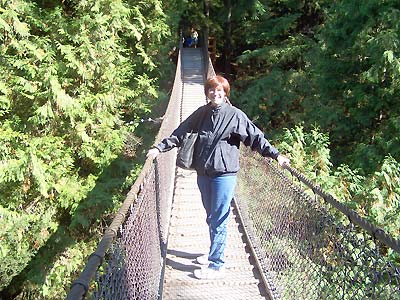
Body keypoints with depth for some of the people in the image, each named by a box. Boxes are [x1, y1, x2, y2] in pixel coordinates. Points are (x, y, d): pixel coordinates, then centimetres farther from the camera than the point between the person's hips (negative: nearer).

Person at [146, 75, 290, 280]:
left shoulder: (234, 115, -6)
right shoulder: (201, 113, 8)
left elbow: (255, 137, -6)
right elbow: (180, 133, 11)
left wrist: (276, 155, -12)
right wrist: (160, 148, 6)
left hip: (224, 175, -5)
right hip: (203, 173, 6)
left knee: (219, 220, 0)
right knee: (211, 217, 19)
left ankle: (216, 266, 9)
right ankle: (214, 254, 36)